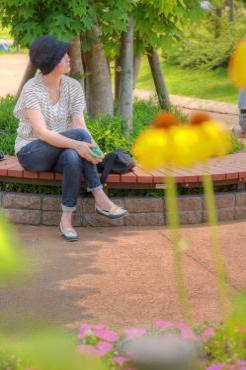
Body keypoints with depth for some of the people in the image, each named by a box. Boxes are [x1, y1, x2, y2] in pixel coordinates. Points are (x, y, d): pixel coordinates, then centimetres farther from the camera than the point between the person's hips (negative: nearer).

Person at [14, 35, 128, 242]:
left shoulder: (73, 87, -2)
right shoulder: (32, 89, -18)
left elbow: (79, 124, -11)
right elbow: (42, 133, -28)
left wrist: (91, 148, -32)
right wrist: (78, 144, -41)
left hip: (60, 152, 4)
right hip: (31, 153, -4)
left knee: (73, 157, -35)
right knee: (79, 134, -31)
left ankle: (67, 218, -28)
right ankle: (100, 199, -28)